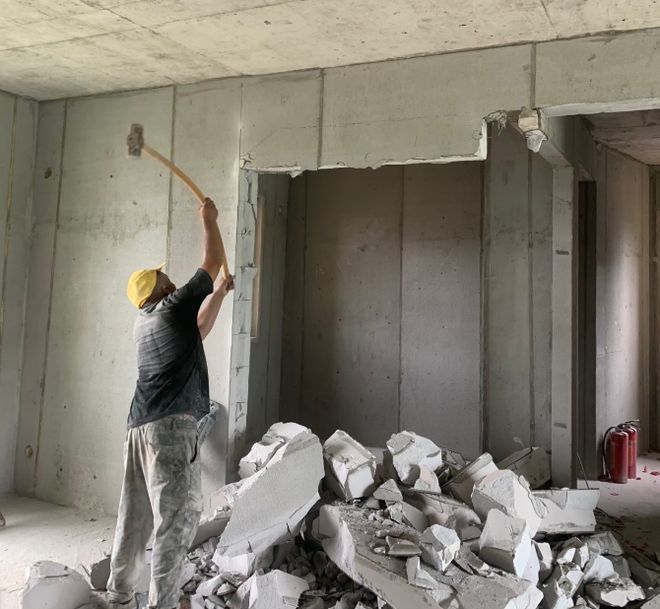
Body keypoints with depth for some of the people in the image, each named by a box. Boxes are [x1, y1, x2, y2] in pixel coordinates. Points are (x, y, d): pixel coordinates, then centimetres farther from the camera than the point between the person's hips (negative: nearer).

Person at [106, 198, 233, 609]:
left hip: (141, 426, 9)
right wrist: (209, 219, 20)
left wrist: (220, 292, 40)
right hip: (171, 425, -9)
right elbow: (213, 261, 7)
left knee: (136, 516, 14)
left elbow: (198, 332, 35)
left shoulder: (143, 324, 22)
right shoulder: (175, 306, 0)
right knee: (178, 516, -5)